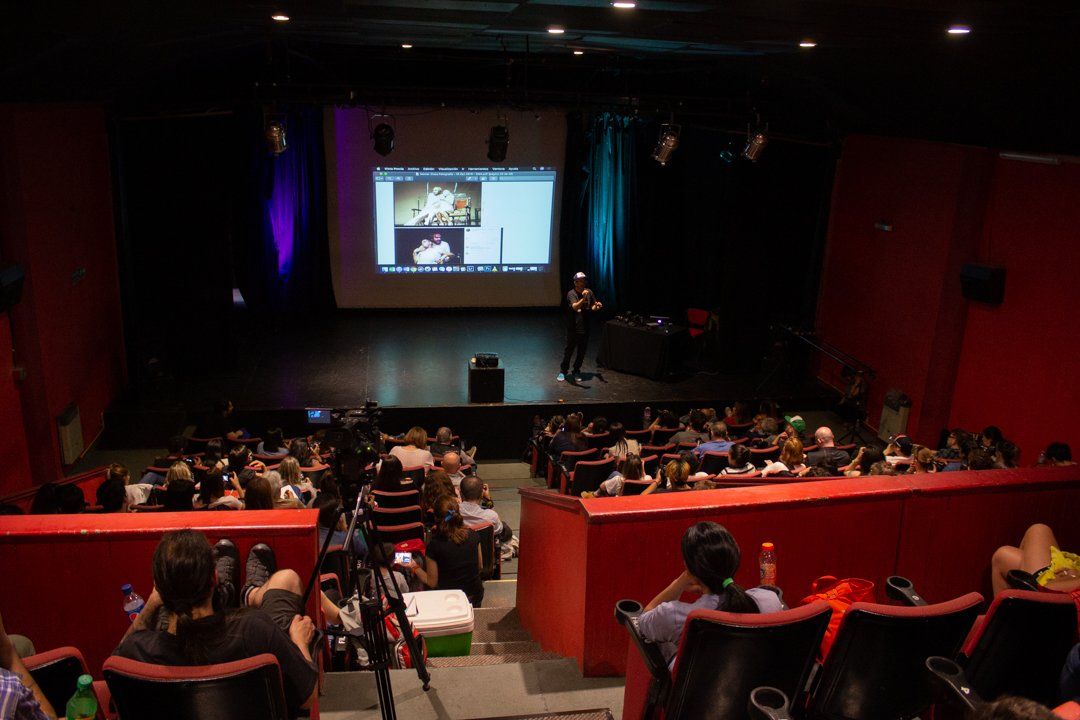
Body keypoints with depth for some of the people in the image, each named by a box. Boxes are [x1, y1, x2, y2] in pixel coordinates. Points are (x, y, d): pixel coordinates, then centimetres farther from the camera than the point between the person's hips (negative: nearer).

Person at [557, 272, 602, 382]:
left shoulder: (589, 292, 1)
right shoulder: (571, 294, -13)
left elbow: (592, 308, 11)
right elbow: (575, 307, -29)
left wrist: (597, 306, -12)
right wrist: (583, 299, -46)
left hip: (585, 328, 4)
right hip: (573, 328, -4)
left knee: (581, 352, 14)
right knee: (569, 351, 6)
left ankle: (576, 371, 30)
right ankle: (563, 371, 20)